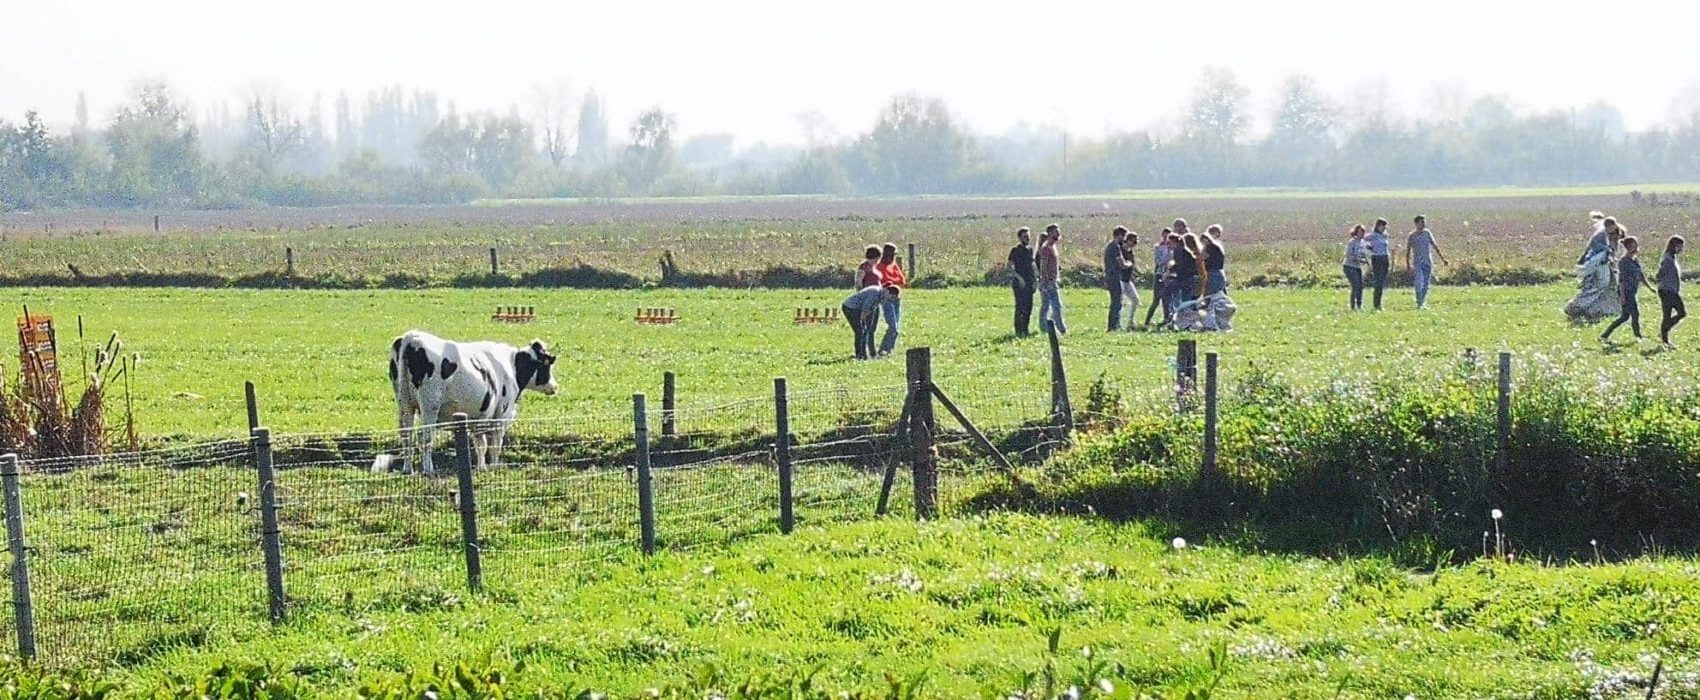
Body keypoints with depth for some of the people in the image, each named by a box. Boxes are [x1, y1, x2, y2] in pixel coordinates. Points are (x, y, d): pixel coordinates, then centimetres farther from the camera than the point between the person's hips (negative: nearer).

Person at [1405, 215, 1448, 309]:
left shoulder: (1427, 233, 5)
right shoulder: (1411, 236, -5)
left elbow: (1435, 246, 9)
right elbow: (1407, 252, -3)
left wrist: (1442, 258, 4)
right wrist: (1408, 265, -8)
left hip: (1428, 262, 4)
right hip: (1417, 262, -4)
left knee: (1426, 284, 5)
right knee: (1419, 283, -13)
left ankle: (1423, 303, 16)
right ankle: (1419, 303, -9)